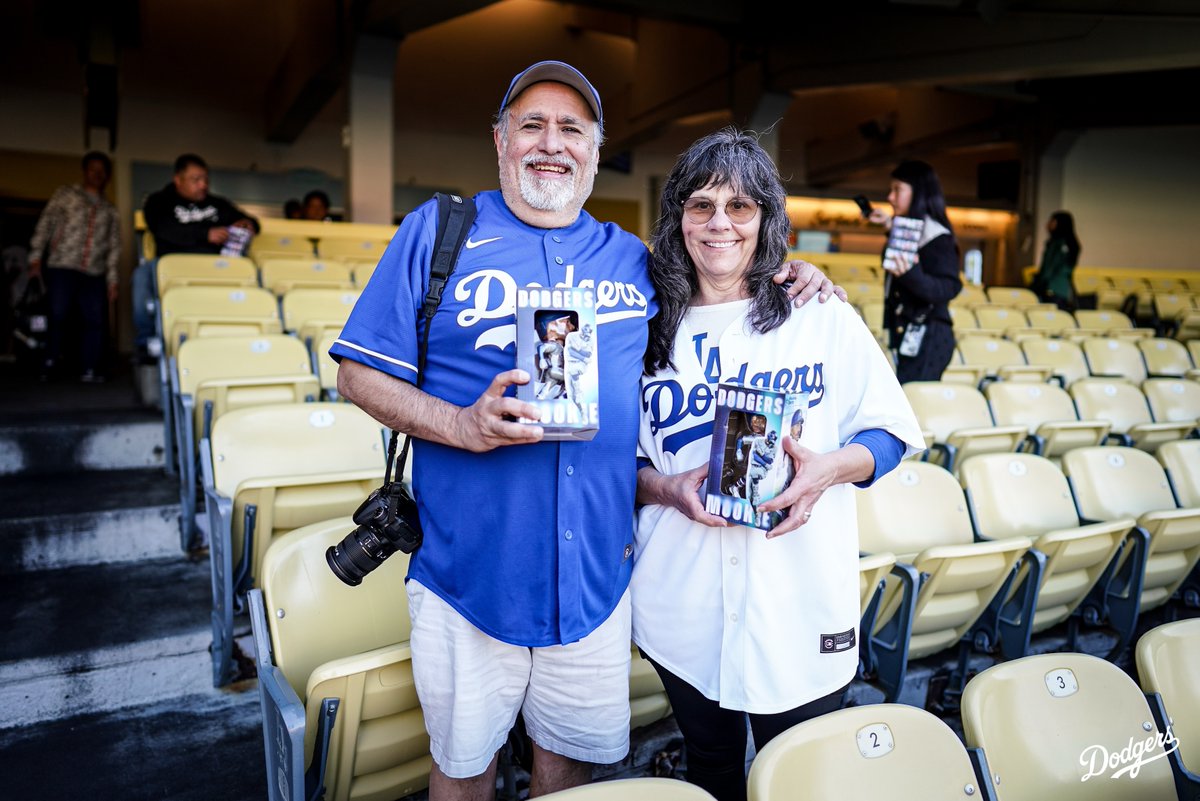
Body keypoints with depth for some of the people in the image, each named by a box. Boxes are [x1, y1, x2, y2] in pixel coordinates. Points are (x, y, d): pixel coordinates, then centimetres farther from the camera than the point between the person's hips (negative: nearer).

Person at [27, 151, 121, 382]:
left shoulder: (109, 210, 20)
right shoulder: (65, 194, 11)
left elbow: (114, 246, 17)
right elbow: (45, 224, 5)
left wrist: (112, 279, 10)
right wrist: (36, 257, -5)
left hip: (94, 273, 3)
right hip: (62, 267, -3)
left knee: (95, 321, -4)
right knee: (59, 315, -11)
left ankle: (89, 369, 3)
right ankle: (52, 360, 8)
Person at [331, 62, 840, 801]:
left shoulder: (634, 259, 9)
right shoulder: (438, 232, 0)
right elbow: (360, 373, -2)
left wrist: (781, 282, 6)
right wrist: (460, 425, -18)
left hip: (598, 574, 3)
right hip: (472, 568, -2)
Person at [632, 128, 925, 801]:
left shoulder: (825, 318, -3)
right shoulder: (649, 330, 2)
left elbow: (891, 433, 1)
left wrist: (832, 467, -18)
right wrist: (668, 486, -14)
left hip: (801, 605, -1)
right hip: (684, 610, 2)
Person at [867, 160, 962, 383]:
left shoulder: (937, 238, -12)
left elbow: (948, 289, -20)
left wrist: (911, 275, -37)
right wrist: (890, 225, 34)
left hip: (926, 339, -9)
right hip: (907, 334, 9)